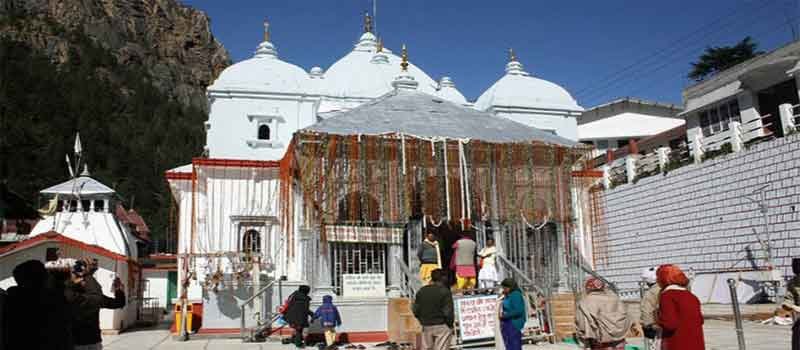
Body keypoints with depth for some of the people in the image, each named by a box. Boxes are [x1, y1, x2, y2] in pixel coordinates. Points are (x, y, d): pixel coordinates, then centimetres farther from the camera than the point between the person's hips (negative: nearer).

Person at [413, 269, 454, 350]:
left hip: (426, 327, 5)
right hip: (442, 326, -5)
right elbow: (448, 312, -15)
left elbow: (415, 310, 6)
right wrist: (450, 324, -1)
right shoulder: (445, 291, -12)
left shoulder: (421, 291, 5)